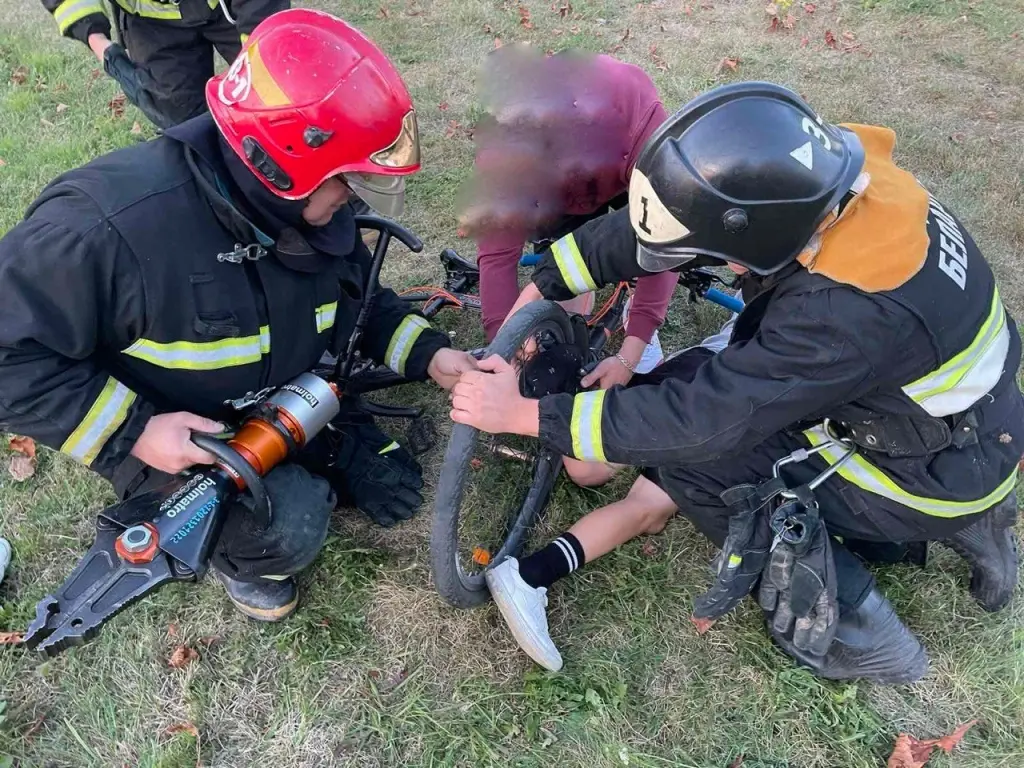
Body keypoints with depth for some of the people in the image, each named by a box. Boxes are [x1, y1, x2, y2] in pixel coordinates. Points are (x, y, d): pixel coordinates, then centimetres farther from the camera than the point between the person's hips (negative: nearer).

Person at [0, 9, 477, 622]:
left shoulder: (318, 213, -11)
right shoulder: (109, 225, -35)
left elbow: (360, 299, 6)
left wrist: (428, 354, -9)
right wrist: (132, 432, -30)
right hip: (175, 437, -6)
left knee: (395, 492, 5)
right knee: (291, 528, -28)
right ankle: (237, 555, 8)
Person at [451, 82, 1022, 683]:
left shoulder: (851, 311, -38)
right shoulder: (821, 180, -16)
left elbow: (703, 420, -33)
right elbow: (645, 227, -9)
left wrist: (526, 414, -28)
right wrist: (540, 288, -9)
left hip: (937, 472, -8)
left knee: (691, 458, -11)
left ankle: (853, 630, 2)